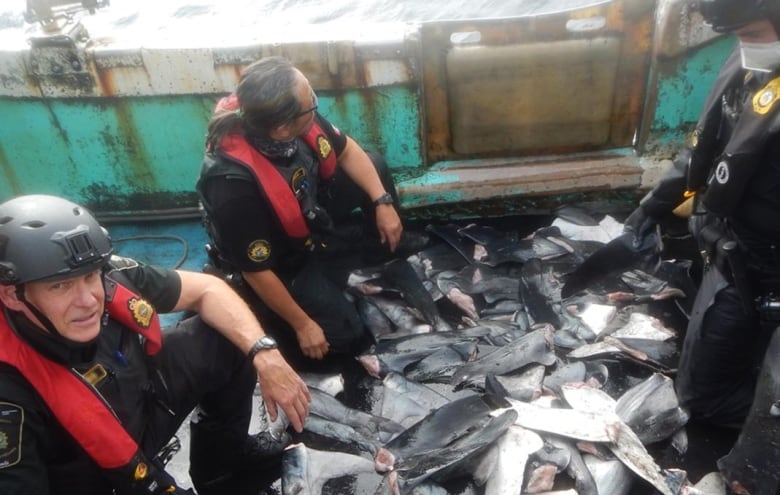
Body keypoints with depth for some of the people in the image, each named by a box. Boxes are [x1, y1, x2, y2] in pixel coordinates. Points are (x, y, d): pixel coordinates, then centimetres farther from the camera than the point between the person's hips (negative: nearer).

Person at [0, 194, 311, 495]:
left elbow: (207, 289, -10)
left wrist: (264, 354, -21)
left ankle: (227, 456, 18)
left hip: (141, 403, 5)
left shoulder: (112, 275, -24)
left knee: (228, 342, -4)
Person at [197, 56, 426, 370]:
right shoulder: (234, 182, -41)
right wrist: (302, 325, -18)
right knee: (344, 339, -7)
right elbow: (256, 271, -29)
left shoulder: (291, 116, -24)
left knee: (374, 166, 1)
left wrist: (382, 202, -9)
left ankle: (386, 250, 23)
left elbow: (346, 150, -3)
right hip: (283, 259, -6)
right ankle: (260, 310, 13)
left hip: (308, 211, 7)